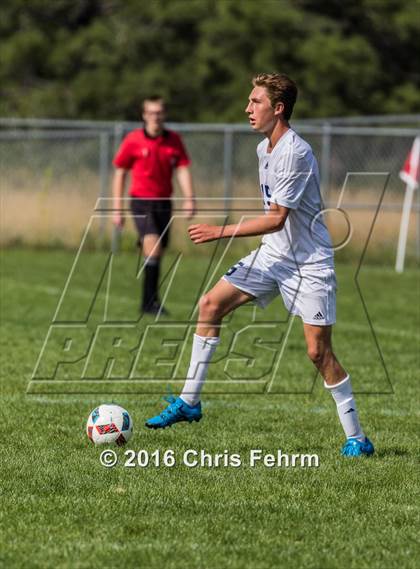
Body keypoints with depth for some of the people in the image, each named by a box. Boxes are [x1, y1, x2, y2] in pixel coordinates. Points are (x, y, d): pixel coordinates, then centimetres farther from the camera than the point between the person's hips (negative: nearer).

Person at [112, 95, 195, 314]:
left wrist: (189, 199, -12)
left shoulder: (174, 140, 5)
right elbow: (120, 173, 2)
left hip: (164, 202, 4)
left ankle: (148, 303, 19)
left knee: (157, 254, 7)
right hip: (141, 200, -4)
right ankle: (151, 300, -22)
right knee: (152, 244, -23)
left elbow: (182, 170, 3)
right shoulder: (133, 140, -3)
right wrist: (117, 209, -1)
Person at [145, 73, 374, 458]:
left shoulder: (295, 153, -22)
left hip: (310, 263, -9)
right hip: (274, 253, 9)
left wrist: (222, 232, -22)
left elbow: (276, 219, -23)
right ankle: (189, 402, 6)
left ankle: (356, 438, 1)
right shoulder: (264, 149, 7)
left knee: (318, 350, -10)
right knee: (211, 304, 0)